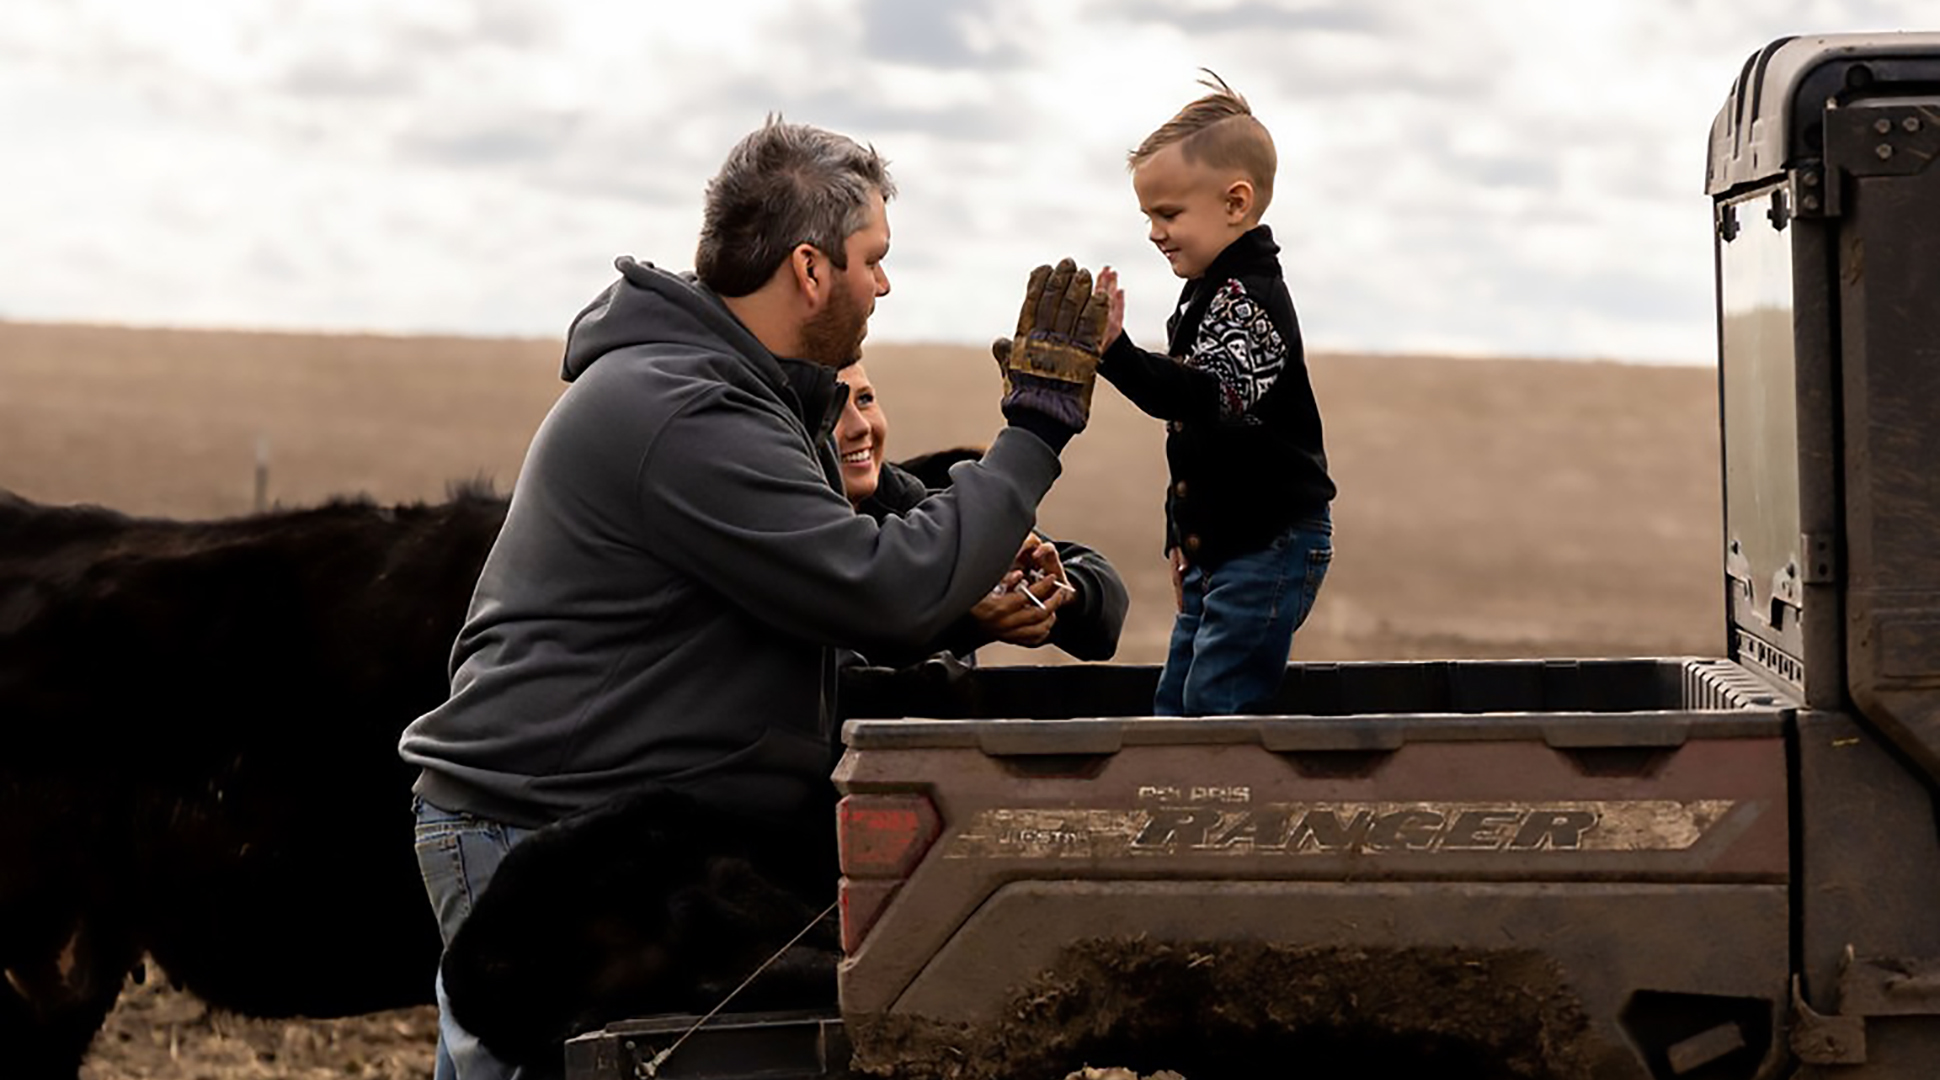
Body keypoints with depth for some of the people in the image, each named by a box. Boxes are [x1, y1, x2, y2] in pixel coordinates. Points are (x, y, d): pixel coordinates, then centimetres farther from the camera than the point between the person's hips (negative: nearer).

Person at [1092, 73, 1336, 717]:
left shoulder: (1248, 297, -17)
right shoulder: (1211, 291, 16)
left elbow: (1211, 401, -34)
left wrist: (1117, 353, -44)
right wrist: (1182, 538, 26)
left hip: (1269, 543, -11)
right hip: (1220, 544, 11)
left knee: (1218, 709, -12)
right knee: (1175, 705, 12)